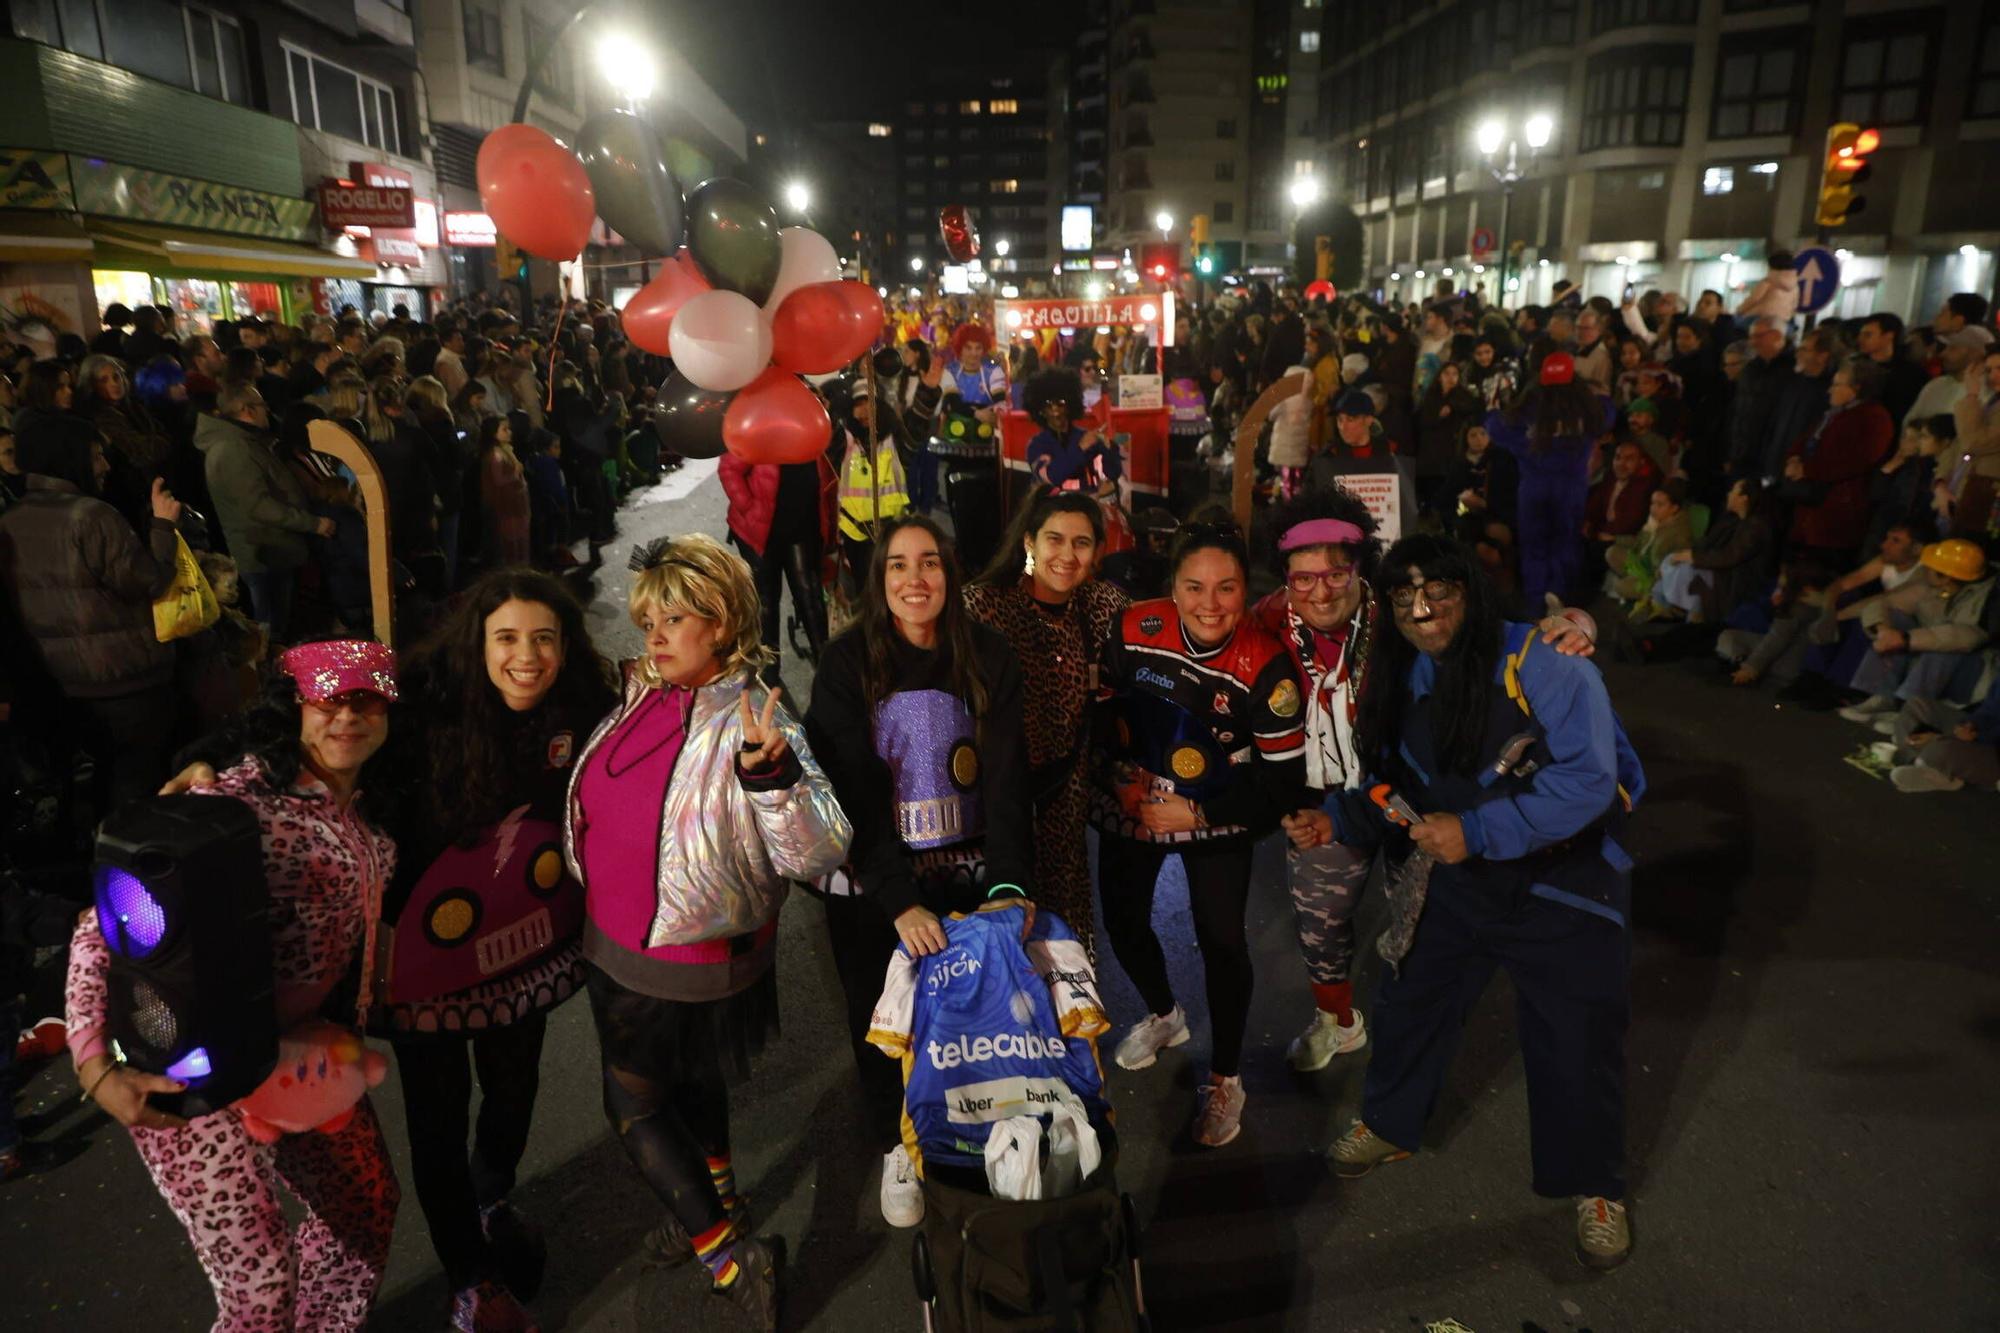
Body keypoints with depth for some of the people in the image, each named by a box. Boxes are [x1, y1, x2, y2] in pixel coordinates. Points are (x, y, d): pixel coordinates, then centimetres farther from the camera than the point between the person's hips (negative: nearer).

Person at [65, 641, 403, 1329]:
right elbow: (105, 927, -21)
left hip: (302, 1047, 7)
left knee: (369, 1202, 17)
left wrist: (349, 1013, 10)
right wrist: (96, 1067, -27)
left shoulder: (371, 808, 1)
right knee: (262, 1278, -3)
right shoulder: (232, 801, -23)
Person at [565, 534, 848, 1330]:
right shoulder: (640, 698, -4)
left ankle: (730, 1258, 23)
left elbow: (818, 854, -35)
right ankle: (712, 1208, 51)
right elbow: (602, 807, 15)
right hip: (617, 948, 8)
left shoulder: (748, 726, -27)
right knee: (686, 1083, 26)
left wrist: (770, 774, -49)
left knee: (633, 1104, 9)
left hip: (685, 963, -8)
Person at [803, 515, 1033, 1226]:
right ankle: (896, 1147, 41)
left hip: (968, 876, 1)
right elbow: (852, 791, -16)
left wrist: (1010, 886, -23)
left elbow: (1007, 779, -11)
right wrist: (900, 901, -25)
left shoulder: (988, 656, -7)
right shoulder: (848, 662, -12)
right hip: (871, 886, -1)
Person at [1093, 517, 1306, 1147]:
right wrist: (1117, 777, -10)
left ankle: (1225, 1078, 19)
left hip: (1216, 818, -3)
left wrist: (1198, 814, -22)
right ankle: (1163, 1014, 47)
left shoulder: (1266, 664, -24)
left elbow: (1283, 780, -19)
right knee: (1123, 920, 15)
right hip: (1129, 806, 3)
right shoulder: (1134, 629, -20)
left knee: (1221, 941, -6)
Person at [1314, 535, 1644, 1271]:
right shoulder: (1402, 678, -3)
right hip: (1449, 882, 5)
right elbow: (1397, 787, 6)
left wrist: (1476, 832, -32)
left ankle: (1594, 1187, 35)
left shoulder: (1544, 664, -24)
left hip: (1559, 886, -5)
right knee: (1406, 1004, 18)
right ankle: (1388, 1125, 45)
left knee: (1576, 1042, 9)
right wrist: (1335, 818, -12)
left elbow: (1588, 782, -30)